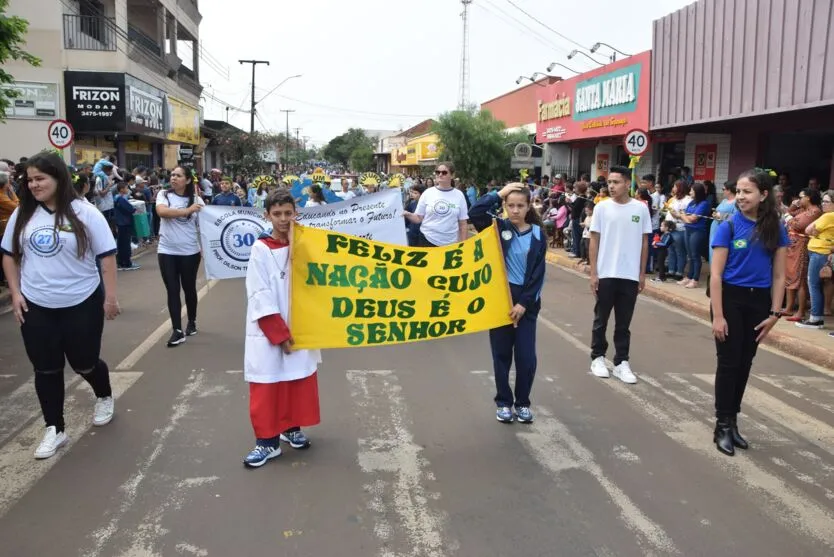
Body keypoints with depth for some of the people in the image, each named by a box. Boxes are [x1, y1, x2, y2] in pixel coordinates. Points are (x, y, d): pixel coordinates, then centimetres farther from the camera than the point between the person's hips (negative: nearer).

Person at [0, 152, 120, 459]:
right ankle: (54, 430, 20)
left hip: (82, 303, -3)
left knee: (85, 363, 9)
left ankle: (104, 397, 41)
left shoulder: (84, 213, -10)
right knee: (46, 369, 8)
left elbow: (107, 256, -8)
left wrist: (111, 296, -11)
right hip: (36, 307, 4)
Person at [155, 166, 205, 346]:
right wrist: (187, 211, -22)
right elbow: (161, 211, -20)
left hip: (190, 252, 0)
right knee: (172, 290, 2)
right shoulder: (164, 195, 0)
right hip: (167, 251, 0)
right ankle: (177, 330, 5)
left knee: (189, 288, 13)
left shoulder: (196, 199, 0)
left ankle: (192, 322, 34)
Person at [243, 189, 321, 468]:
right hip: (269, 333, -4)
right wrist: (280, 335, -13)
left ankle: (292, 428, 30)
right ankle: (268, 441, 13)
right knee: (267, 387, 1)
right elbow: (260, 298, -12)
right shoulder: (261, 249, -10)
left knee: (299, 380, 12)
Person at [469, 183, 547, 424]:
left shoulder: (537, 234, 0)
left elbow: (538, 273, -2)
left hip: (526, 300, 0)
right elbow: (474, 213, -17)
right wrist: (498, 193, -13)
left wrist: (524, 303, -9)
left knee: (526, 356, 1)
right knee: (502, 354, 7)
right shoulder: (498, 227, 1)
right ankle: (504, 402, 21)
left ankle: (523, 402, 20)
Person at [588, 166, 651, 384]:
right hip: (606, 274, -1)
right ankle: (598, 358, 23)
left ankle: (621, 362, 16)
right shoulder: (602, 207, -2)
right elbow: (594, 241, 0)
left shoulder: (641, 209, 1)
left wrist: (642, 273, 6)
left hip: (630, 275, 1)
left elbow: (644, 242, 7)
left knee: (623, 322, 8)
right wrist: (593, 273, -4)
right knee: (601, 319, 10)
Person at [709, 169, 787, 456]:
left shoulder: (776, 229, 0)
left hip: (759, 301, 3)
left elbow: (779, 276, 4)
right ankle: (723, 425, 12)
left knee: (745, 363, 12)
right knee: (728, 362, 1)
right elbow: (716, 274, -11)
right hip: (731, 298, -3)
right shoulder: (729, 226, -9)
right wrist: (718, 316, -15)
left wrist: (774, 313, -1)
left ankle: (733, 420, 25)